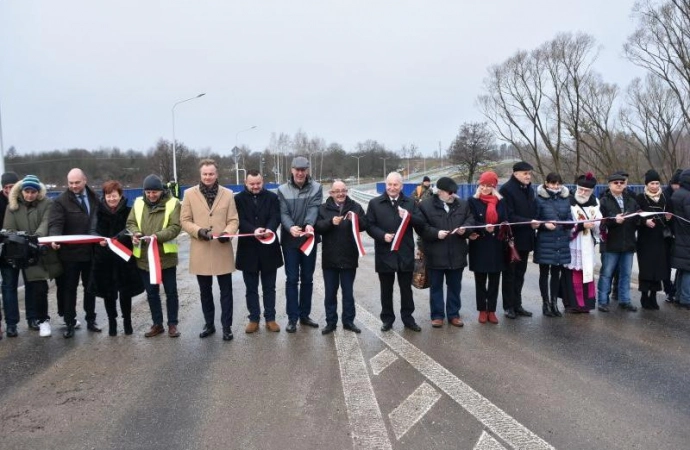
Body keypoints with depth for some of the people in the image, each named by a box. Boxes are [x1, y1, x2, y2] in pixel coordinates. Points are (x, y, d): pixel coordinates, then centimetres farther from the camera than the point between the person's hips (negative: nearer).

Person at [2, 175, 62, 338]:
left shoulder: (47, 203, 0)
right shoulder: (12, 205, 6)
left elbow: (46, 224, -14)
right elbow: (8, 229, 1)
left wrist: (36, 237, -31)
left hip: (44, 251, -1)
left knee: (39, 288, 3)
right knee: (37, 288, 0)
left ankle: (42, 319, 18)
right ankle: (43, 320, 14)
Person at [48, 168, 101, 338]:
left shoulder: (94, 198, 6)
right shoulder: (61, 201, -7)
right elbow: (56, 224, -16)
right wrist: (55, 239, -35)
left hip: (91, 251, 4)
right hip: (70, 253, -4)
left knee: (90, 287, 14)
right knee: (69, 289, 5)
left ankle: (91, 320, 26)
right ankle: (70, 323, 14)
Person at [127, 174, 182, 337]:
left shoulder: (172, 203, -7)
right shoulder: (138, 203, 6)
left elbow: (175, 227, -13)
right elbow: (130, 222, 8)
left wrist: (158, 236, -28)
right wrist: (135, 233, -15)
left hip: (166, 256, -4)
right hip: (144, 257, 4)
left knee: (171, 292, 6)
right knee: (151, 293, 14)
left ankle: (172, 324, 20)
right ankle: (157, 324, 27)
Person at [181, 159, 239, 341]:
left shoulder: (228, 194, 3)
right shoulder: (190, 194, 2)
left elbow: (233, 220, 2)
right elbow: (185, 220, 2)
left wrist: (227, 232, -19)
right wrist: (198, 231, -17)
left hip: (222, 249, 0)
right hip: (201, 251, 1)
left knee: (226, 291, 4)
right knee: (205, 291, 13)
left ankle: (226, 326, 15)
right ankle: (209, 324, 28)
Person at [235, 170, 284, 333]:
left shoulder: (272, 197, 4)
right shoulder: (239, 199, 2)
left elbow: (276, 217, -8)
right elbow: (240, 220, -9)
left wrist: (269, 229, -30)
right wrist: (253, 230, -28)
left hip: (268, 248, 0)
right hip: (248, 249, 0)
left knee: (269, 287, 9)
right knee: (251, 288, 9)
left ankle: (270, 318, 18)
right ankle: (254, 319, 19)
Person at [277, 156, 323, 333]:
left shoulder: (316, 188, 0)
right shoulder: (283, 189, 0)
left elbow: (314, 209, -14)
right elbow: (283, 213, -10)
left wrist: (309, 224, -35)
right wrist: (290, 227, -30)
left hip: (309, 239, 1)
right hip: (289, 240, -1)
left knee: (307, 279, 11)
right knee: (292, 279, 2)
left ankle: (304, 315, 23)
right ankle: (292, 317, 10)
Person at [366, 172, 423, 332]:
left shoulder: (410, 203, 8)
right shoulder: (375, 203, 3)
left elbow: (421, 223, 0)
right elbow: (369, 226, -2)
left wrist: (409, 217, -18)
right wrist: (382, 235, -18)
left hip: (405, 253, 1)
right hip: (384, 253, -1)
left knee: (406, 288, 10)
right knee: (386, 289, 9)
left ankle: (408, 318, 22)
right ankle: (387, 319, 21)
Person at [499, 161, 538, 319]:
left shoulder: (529, 190, 13)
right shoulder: (506, 189, -11)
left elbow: (533, 211, 16)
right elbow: (508, 216, -18)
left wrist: (536, 222, -2)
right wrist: (529, 222, -23)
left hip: (525, 238, 7)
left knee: (520, 274, 12)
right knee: (509, 274, 4)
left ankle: (517, 304, 21)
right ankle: (508, 306, 12)